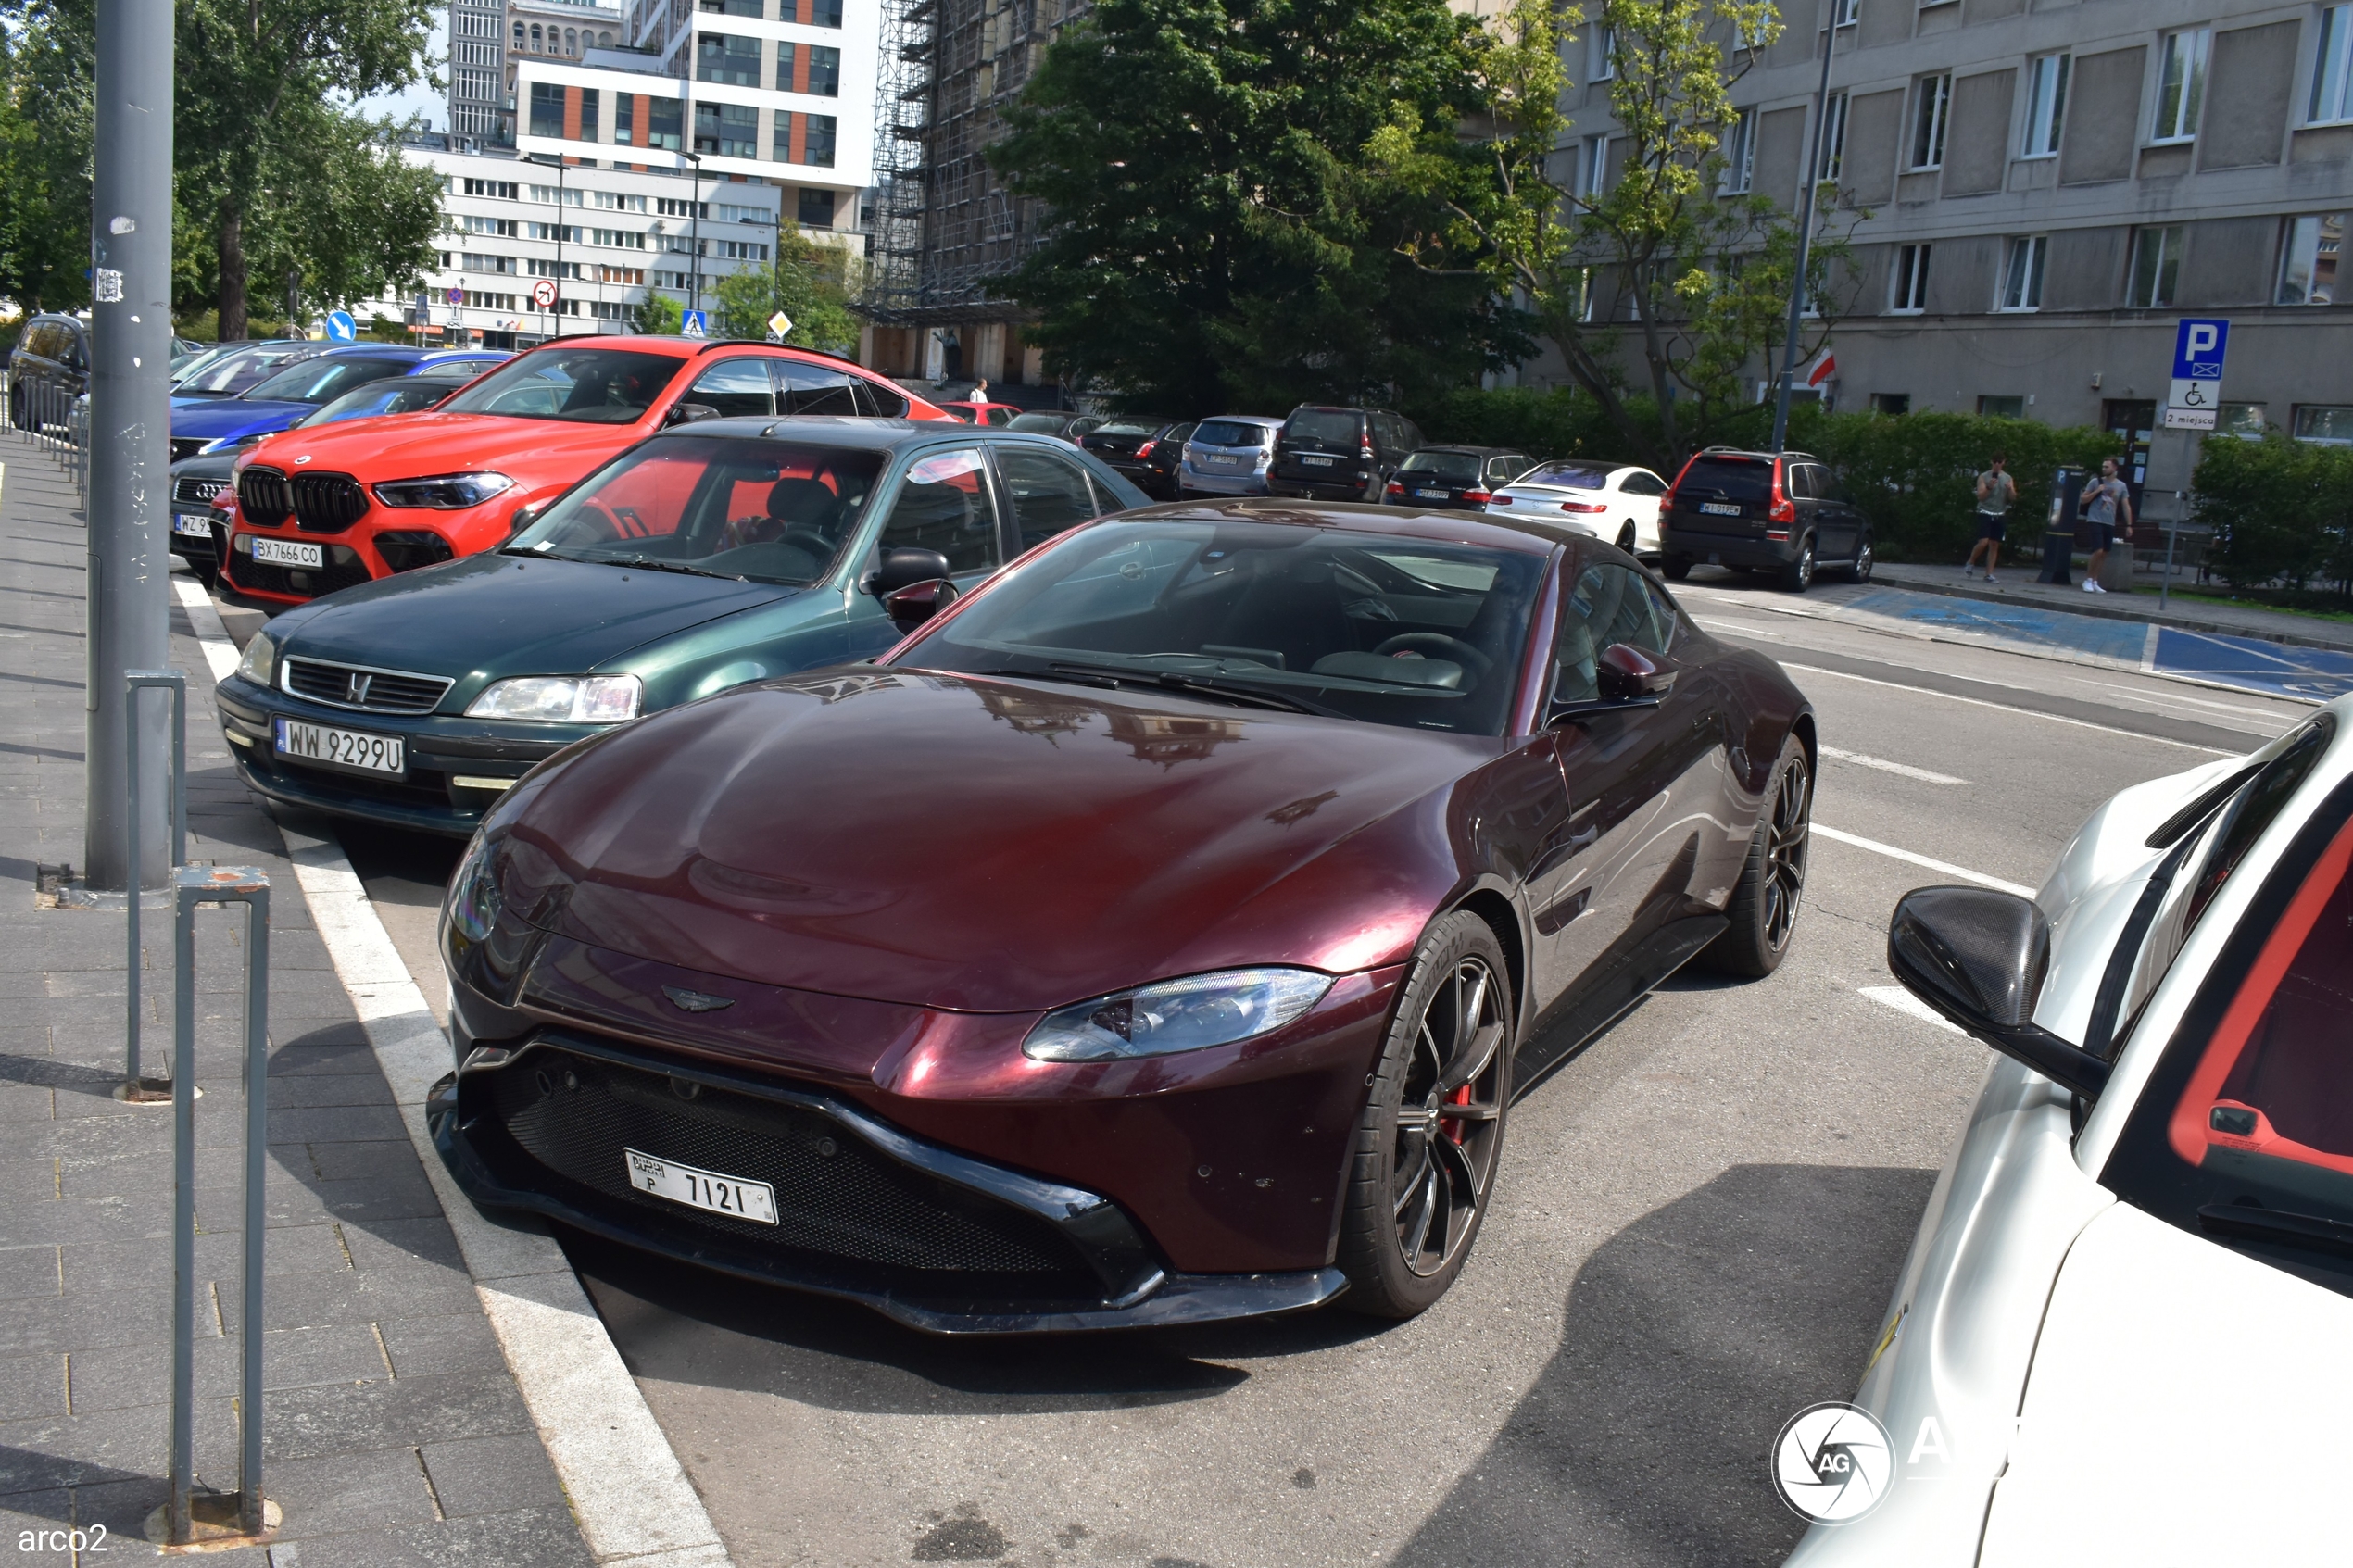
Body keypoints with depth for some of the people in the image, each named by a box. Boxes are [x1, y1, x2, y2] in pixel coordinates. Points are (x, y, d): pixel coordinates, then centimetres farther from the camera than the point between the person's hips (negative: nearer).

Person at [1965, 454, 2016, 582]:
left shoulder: (2008, 478, 11)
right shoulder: (1983, 477, 0)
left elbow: (2013, 498, 6)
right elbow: (1980, 496, -8)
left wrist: (2010, 489, -14)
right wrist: (1989, 487, -24)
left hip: (1999, 515, 4)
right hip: (1985, 513, -4)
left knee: (1994, 545, 3)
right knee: (1983, 542, -16)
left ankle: (1989, 574, 6)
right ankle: (1970, 563, 8)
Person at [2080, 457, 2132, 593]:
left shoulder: (2121, 486, 7)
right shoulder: (2095, 482, 1)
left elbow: (2126, 506, 7)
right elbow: (2084, 499, 5)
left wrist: (2129, 525, 1)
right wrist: (2096, 491, -12)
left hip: (2110, 524, 4)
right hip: (2095, 521, -4)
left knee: (2104, 554, 6)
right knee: (2098, 551, -15)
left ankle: (2094, 582, 14)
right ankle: (2088, 580, -2)